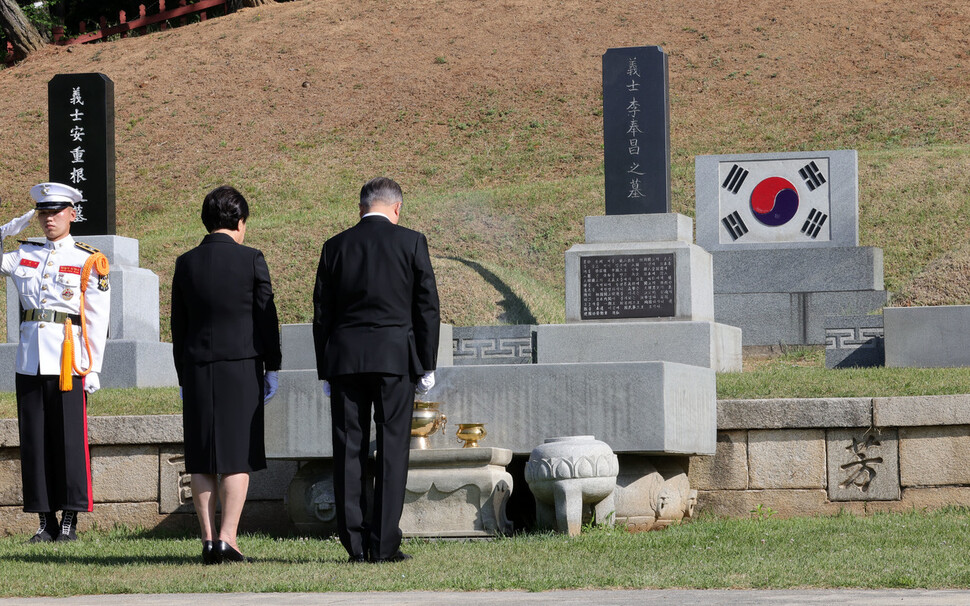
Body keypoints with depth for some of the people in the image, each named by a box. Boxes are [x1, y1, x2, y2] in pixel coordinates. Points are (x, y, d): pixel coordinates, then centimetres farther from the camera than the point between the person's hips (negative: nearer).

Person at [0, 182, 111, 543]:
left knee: (69, 441, -3)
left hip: (68, 361, -4)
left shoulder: (89, 262, 2)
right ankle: (46, 522, 9)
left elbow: (97, 321, 0)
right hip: (30, 361, 4)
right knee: (34, 442, 4)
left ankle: (70, 522, 2)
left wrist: (93, 369, -5)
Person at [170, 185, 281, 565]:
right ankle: (227, 539, -7)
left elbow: (178, 325, 8)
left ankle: (208, 540, 4)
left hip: (197, 368, 3)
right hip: (241, 366, -3)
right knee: (237, 458, 0)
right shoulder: (251, 260, -5)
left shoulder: (186, 263, 4)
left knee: (202, 461, 6)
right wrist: (272, 367, 7)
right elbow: (266, 317, -3)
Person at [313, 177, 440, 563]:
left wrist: (325, 372, 13)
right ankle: (384, 544, -3)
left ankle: (355, 543, 2)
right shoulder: (411, 242, 2)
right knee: (392, 449, 0)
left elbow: (322, 312, 8)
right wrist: (427, 365, 6)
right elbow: (427, 306, 1)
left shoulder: (335, 247, 7)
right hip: (395, 357, -2)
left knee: (348, 450, 5)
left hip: (345, 357, 2)